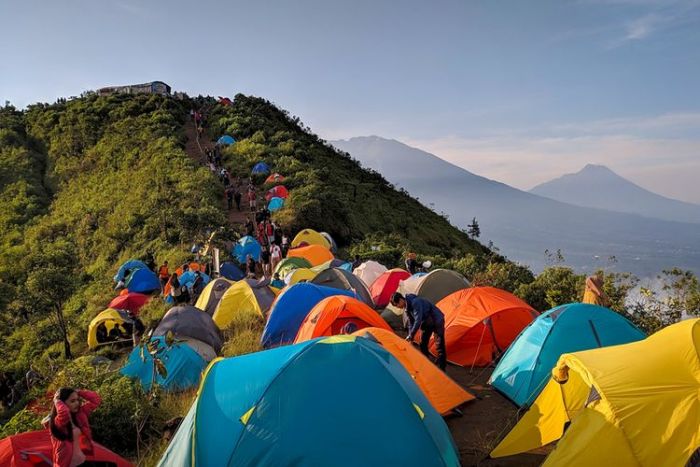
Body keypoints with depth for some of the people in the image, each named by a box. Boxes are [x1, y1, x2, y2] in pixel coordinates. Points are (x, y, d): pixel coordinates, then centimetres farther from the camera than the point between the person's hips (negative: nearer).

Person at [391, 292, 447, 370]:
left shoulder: (415, 302, -31)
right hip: (426, 322, 9)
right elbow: (411, 323, 6)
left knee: (439, 346, -10)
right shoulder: (406, 307, -2)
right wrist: (410, 336, -1)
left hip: (436, 320, -9)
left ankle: (441, 370, -6)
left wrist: (411, 335, -28)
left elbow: (418, 320, -34)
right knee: (423, 344, 10)